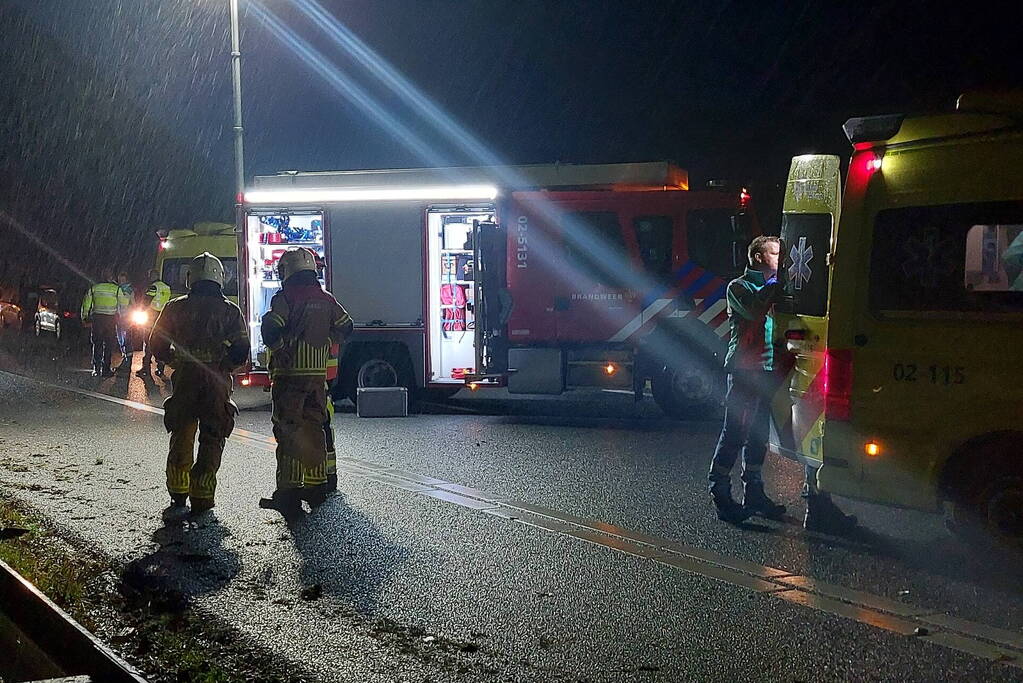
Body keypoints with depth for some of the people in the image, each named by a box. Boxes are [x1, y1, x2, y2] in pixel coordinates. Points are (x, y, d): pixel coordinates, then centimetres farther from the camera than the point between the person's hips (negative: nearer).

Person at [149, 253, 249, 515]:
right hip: (217, 380, -1)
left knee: (181, 435, 14)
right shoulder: (230, 310, 3)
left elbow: (157, 343, 7)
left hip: (185, 377, 2)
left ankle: (178, 492, 21)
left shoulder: (175, 307, 6)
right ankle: (201, 496, -1)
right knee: (212, 439, 4)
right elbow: (241, 348, -2)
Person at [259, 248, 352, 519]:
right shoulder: (326, 299, 10)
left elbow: (270, 328, -19)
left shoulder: (285, 297, -8)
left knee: (288, 432, -5)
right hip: (318, 372, 6)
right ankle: (316, 487, 21)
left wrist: (278, 349, -2)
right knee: (314, 430, 15)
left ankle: (289, 492, -10)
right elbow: (345, 327, 12)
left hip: (290, 374, -5)